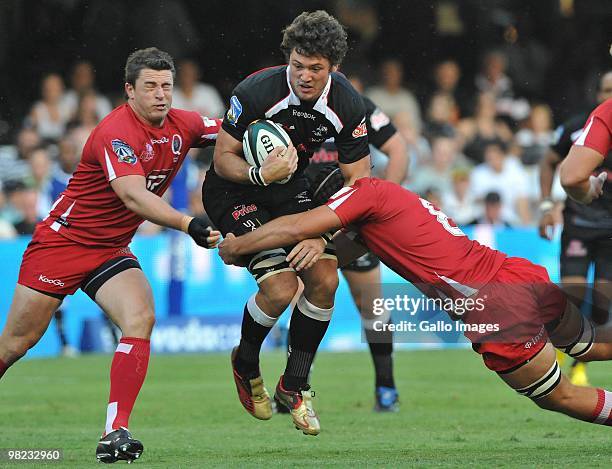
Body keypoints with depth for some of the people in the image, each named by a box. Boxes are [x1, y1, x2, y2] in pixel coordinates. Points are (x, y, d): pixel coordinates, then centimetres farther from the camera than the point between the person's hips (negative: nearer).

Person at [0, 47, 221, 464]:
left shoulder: (183, 125, -2)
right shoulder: (117, 133, -24)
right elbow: (133, 196, -38)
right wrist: (187, 224, -49)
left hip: (111, 250, 6)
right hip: (62, 240, -6)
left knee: (140, 319, -20)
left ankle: (115, 434, -23)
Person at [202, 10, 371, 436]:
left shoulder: (348, 106, -17)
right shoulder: (256, 91, -29)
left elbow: (359, 183, -11)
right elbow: (223, 159, -19)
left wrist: (322, 234, -23)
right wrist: (261, 175, -39)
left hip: (292, 190, 5)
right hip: (235, 190, -5)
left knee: (325, 280, -8)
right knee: (281, 288, -19)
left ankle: (294, 387, 11)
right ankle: (246, 365, 12)